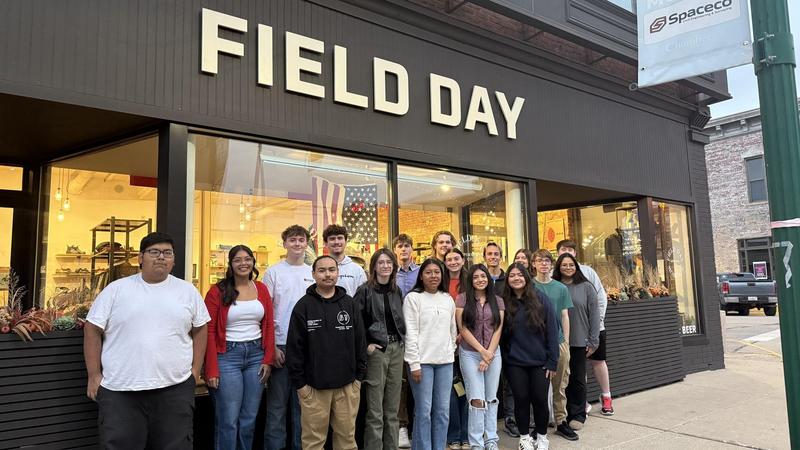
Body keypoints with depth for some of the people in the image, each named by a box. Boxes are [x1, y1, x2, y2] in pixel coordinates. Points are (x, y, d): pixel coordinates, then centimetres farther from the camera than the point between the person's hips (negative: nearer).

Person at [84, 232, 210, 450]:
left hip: (175, 389, 1)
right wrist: (94, 375, 0)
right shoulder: (116, 290, 2)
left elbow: (200, 329, 13)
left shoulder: (188, 291, 7)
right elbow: (92, 331, 4)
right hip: (119, 390, -1)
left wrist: (195, 370, 6)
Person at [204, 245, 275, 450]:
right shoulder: (218, 291, -4)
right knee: (228, 421, 0)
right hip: (227, 356, -4)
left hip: (256, 355, 4)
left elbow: (269, 327, 9)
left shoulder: (262, 289, 8)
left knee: (249, 419, 11)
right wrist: (212, 369, -11)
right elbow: (209, 331, -7)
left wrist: (268, 360, 1)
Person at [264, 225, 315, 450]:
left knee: (302, 402, 11)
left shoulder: (314, 273, 9)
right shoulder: (274, 272, 0)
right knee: (277, 403, 3)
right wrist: (271, 346, -8)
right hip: (280, 346, -3)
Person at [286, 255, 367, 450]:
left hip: (347, 385, 2)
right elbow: (294, 348, -3)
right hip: (314, 386, -2)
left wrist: (359, 376, 5)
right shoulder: (303, 306, -3)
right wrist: (299, 383, -5)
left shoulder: (350, 304, 6)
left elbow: (360, 342, 8)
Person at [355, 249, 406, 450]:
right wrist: (365, 345, -14)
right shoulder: (365, 290, -7)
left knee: (392, 409, 13)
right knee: (375, 411, 1)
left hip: (396, 349, 5)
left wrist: (402, 343, 9)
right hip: (376, 350, -5)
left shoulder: (396, 290, 11)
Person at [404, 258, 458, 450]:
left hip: (445, 361, 5)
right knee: (424, 411, -2)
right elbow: (411, 333, -9)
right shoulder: (413, 298, -5)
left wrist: (451, 352, 14)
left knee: (443, 410, 9)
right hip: (422, 361, -5)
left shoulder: (448, 299, 11)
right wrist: (414, 363, -13)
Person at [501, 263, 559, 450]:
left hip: (539, 361, -1)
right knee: (521, 399, 7)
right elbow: (501, 333, 3)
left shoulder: (541, 299, -5)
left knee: (540, 399, 4)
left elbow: (552, 331, -5)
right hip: (514, 363, 1)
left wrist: (552, 361, -7)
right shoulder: (504, 303, 0)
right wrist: (503, 360, -2)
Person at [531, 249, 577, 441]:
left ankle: (561, 421, 20)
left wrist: (566, 341, 5)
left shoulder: (561, 288, 8)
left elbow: (565, 316, 10)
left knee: (560, 385, 8)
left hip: (559, 342, 2)